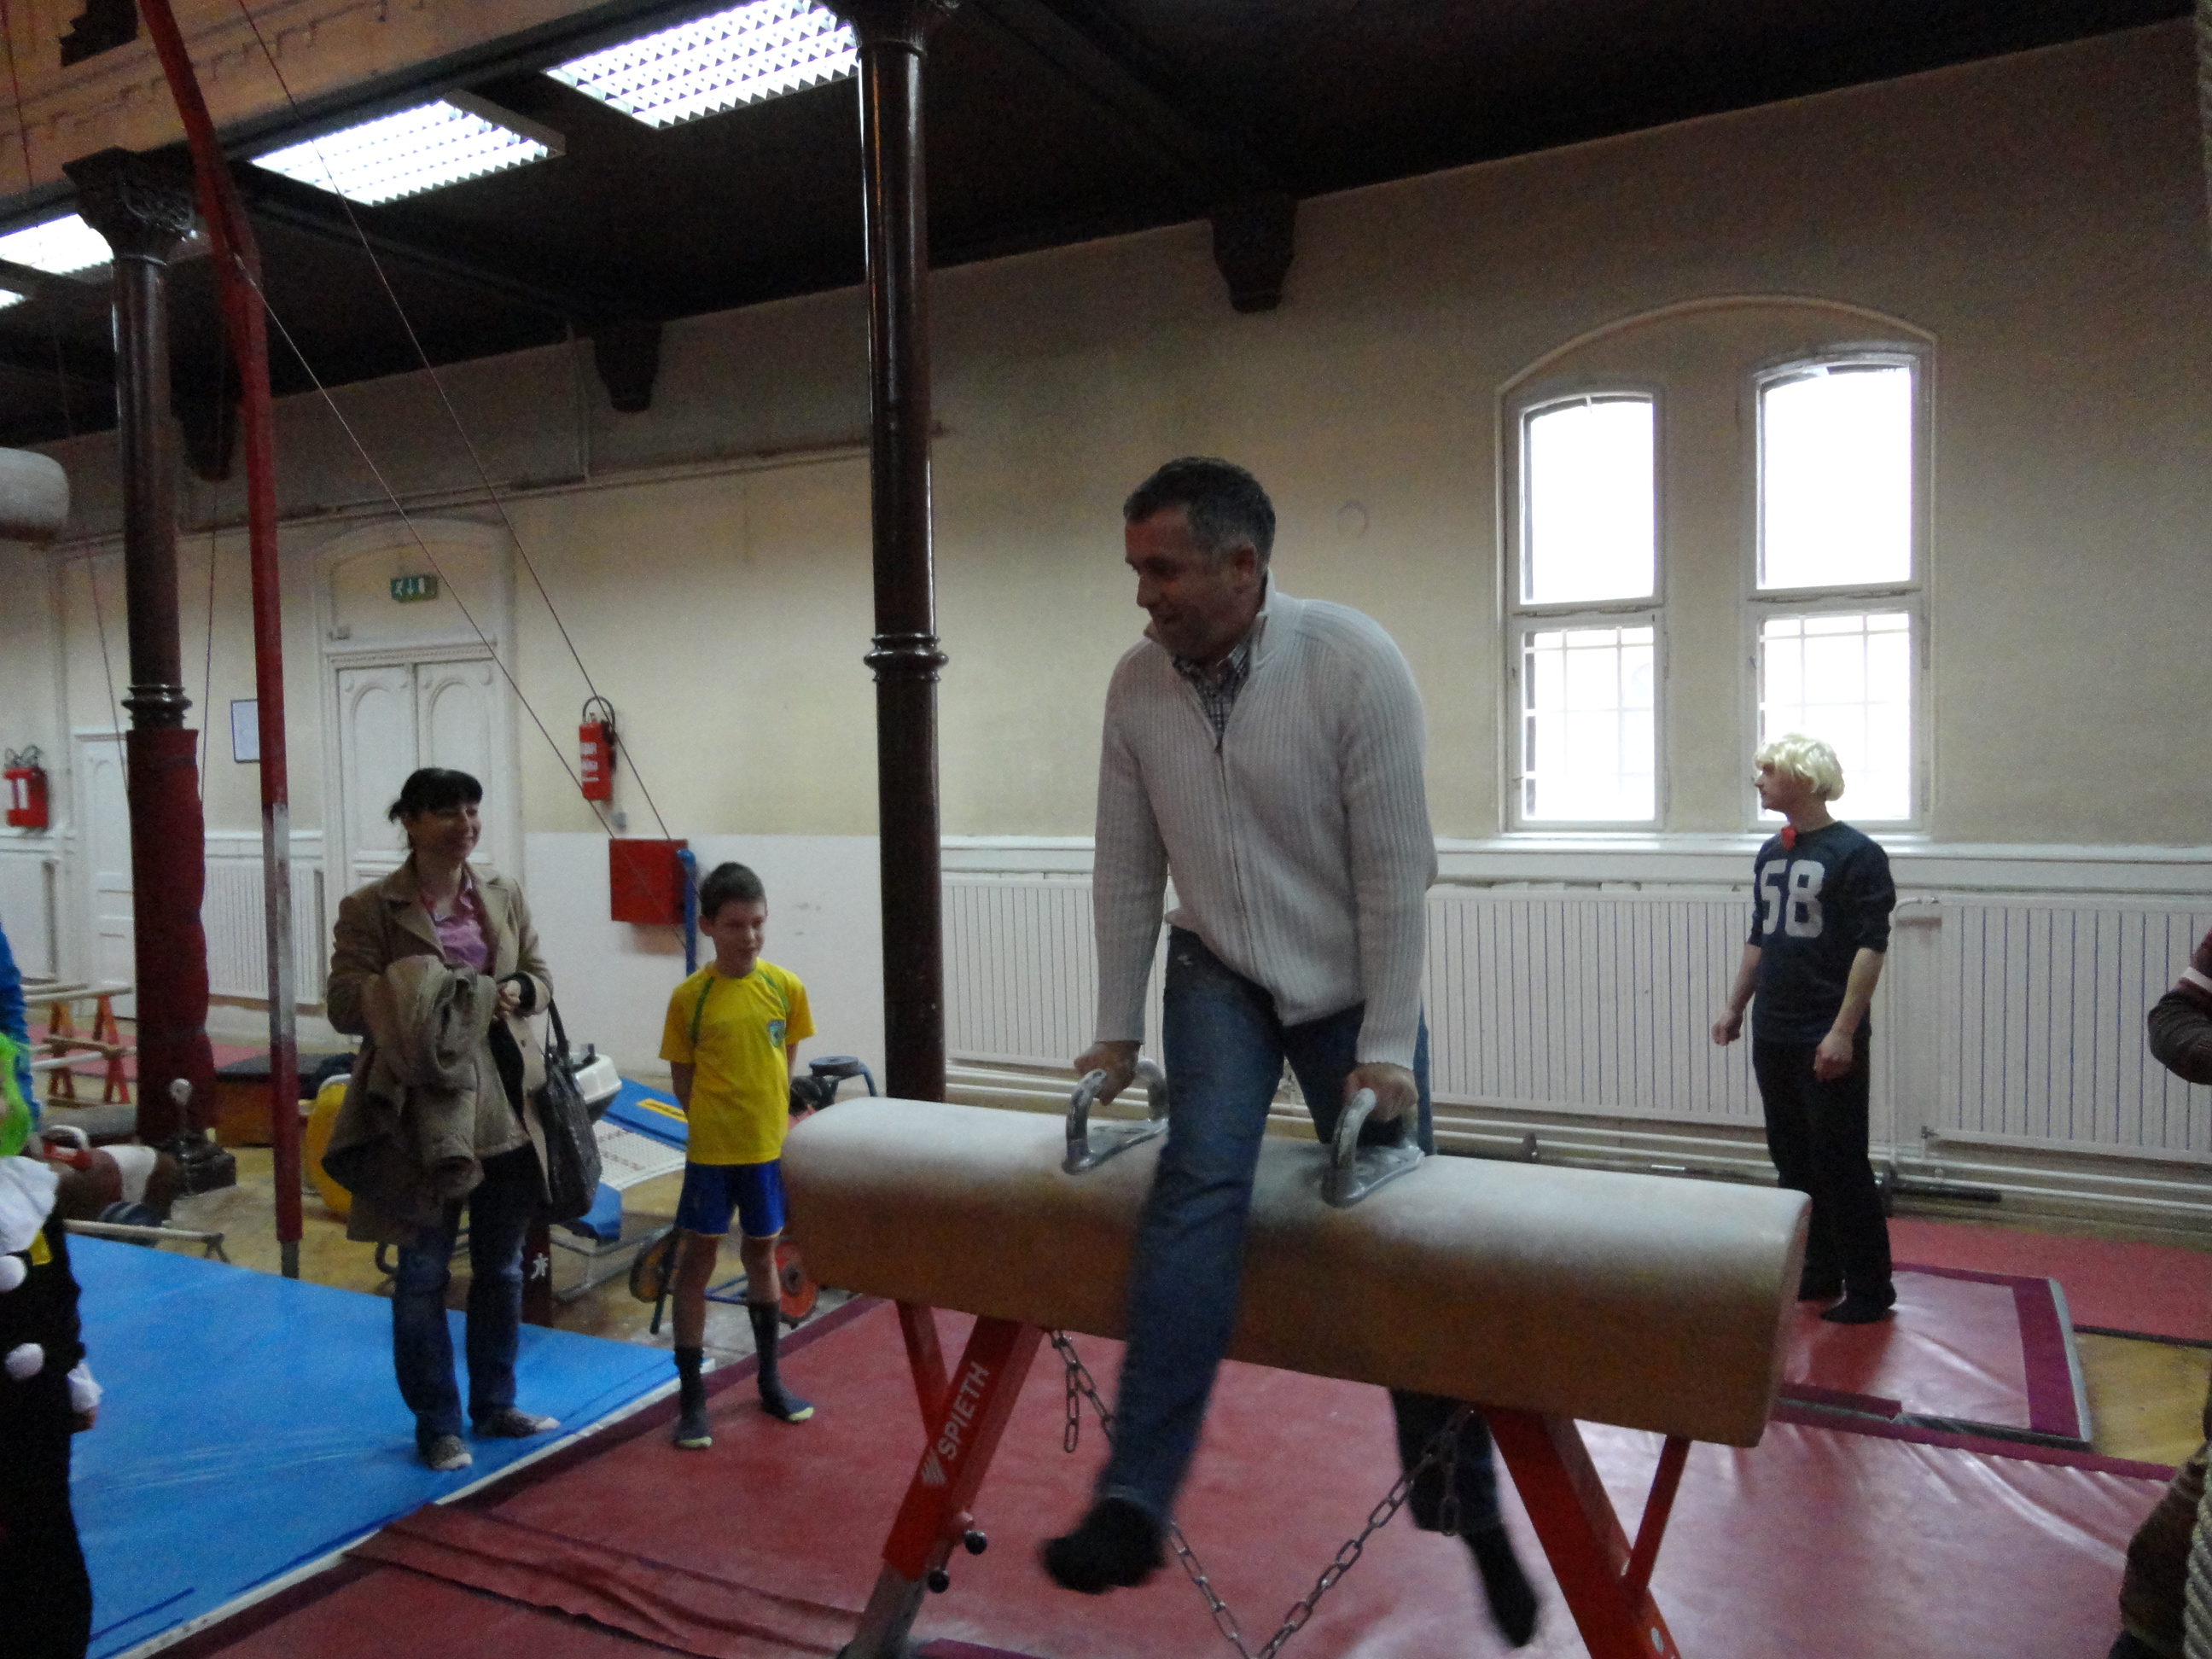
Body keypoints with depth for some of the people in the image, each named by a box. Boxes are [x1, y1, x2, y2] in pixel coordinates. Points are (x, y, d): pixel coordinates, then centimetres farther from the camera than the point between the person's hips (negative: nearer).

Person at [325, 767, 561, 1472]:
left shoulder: (503, 896, 6)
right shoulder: (371, 908, -8)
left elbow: (541, 975, 12)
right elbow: (346, 1004, -11)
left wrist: (517, 992, -10)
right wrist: (423, 1002, -24)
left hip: (504, 1110, 5)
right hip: (420, 1115, -4)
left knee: (502, 1269, 16)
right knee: (424, 1275, 9)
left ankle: (494, 1404, 33)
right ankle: (436, 1424, 24)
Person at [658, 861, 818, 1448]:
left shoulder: (786, 987, -4)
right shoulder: (690, 996, -10)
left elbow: (785, 1063, 7)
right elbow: (682, 1078, -1)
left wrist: (767, 1115, 0)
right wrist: (714, 1120, -8)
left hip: (768, 1146, 2)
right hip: (711, 1150, -2)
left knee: (761, 1254, 17)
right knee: (697, 1261, 6)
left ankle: (770, 1379, 33)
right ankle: (691, 1395, 17)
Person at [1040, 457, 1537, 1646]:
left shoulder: (1354, 663, -21)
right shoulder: (1137, 686, -8)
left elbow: (1395, 870, -18)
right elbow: (1126, 870, 0)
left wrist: (1387, 1051, -17)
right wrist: (1116, 1033, 4)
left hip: (1354, 984, -2)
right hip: (1220, 976, 2)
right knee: (1202, 1179, -22)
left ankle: (1469, 1510, 24)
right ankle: (1134, 1503, -21)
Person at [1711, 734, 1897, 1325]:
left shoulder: (1856, 854, -10)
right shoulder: (1770, 856, 12)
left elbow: (1871, 946, -15)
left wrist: (1843, 1031, -20)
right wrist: (1735, 1008, 18)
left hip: (1828, 1041, -7)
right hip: (1773, 1036, 7)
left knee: (1840, 1167, 0)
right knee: (1793, 1161, 13)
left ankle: (1870, 1288, 13)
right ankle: (1819, 1275, 25)